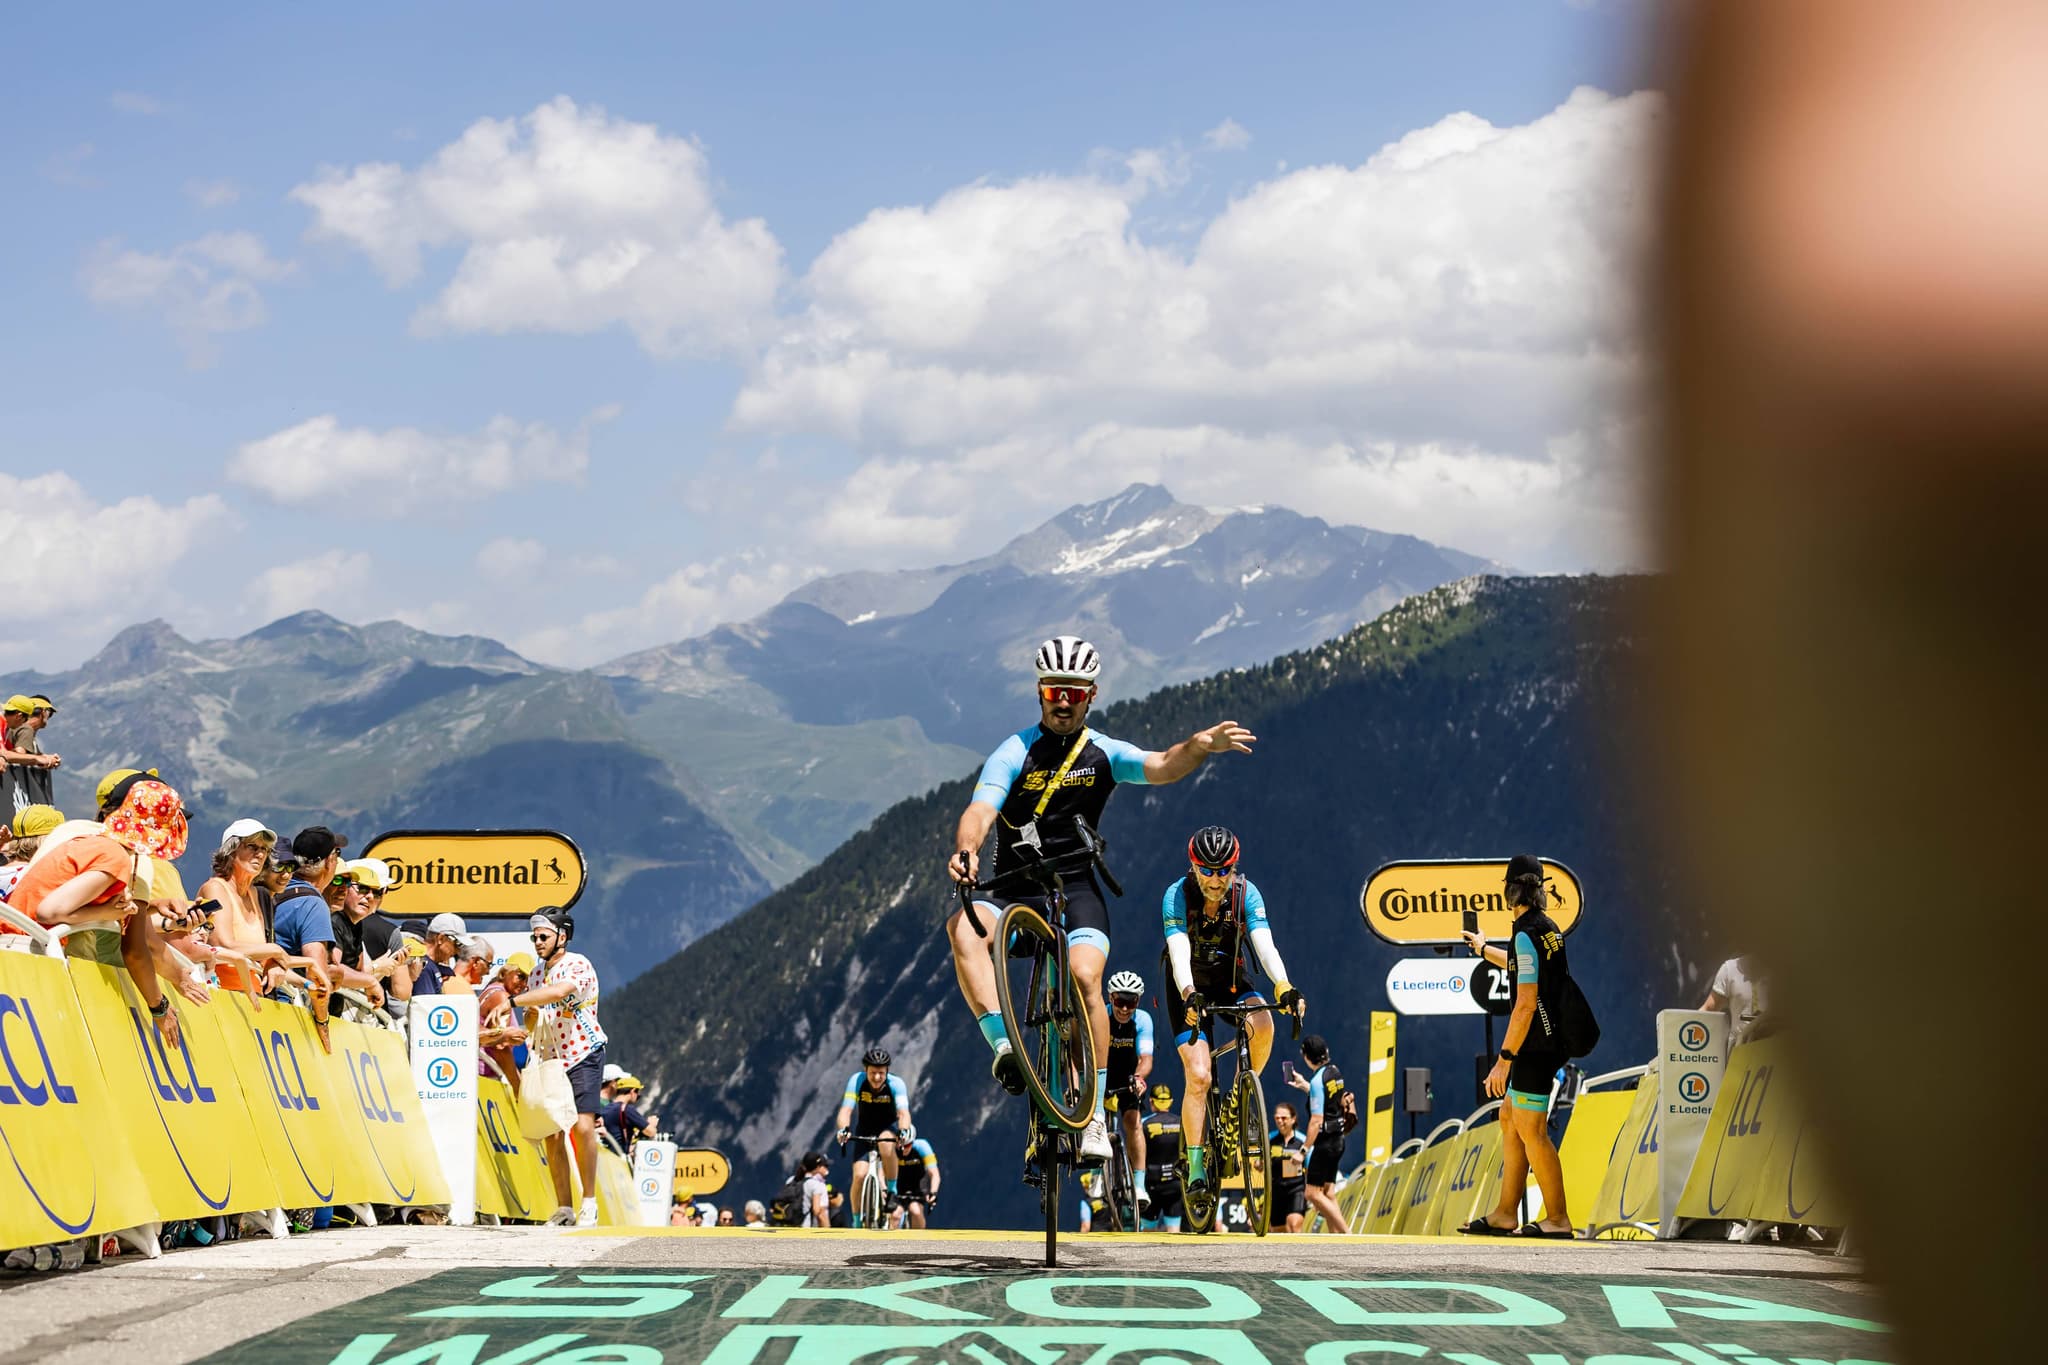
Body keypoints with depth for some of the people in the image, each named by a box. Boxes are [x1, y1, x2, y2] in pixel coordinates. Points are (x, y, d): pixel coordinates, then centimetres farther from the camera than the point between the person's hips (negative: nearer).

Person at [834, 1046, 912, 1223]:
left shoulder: (896, 1083, -25)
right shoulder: (857, 1080, -23)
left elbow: (904, 1113, -36)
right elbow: (846, 1110, -31)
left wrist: (904, 1131, -57)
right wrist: (844, 1129, -52)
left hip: (889, 1128, -1)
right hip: (864, 1131, 1)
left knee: (886, 1144, -38)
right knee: (859, 1175, -16)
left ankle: (892, 1190, -17)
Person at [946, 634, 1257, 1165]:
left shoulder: (1102, 753, 4)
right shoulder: (1015, 753, -4)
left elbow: (1160, 767, -14)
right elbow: (980, 809, -20)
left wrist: (1198, 747, -37)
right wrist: (965, 851, -43)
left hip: (1077, 889, 1)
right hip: (1014, 890, -1)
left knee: (1085, 976, -26)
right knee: (963, 926, -33)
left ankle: (1094, 1116, -18)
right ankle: (1004, 1046, -41)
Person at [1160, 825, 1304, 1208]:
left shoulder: (1246, 893, -17)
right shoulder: (1176, 896, -22)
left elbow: (1265, 944, -28)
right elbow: (1179, 952, -34)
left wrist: (1284, 987, -46)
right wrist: (1190, 996, -52)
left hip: (1231, 980, 2)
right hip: (1191, 988, -2)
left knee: (1262, 1025, -31)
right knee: (1199, 1076, -16)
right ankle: (1196, 1169, -7)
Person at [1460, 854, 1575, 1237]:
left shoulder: (1526, 935, -17)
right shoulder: (1548, 928, 12)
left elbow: (1526, 1003, -22)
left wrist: (1504, 1058, -20)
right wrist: (1483, 949, 53)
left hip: (1536, 1046, -10)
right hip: (1547, 1043, 10)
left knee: (1530, 1130, -6)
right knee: (1509, 1120, 14)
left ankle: (1558, 1218, -2)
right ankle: (1505, 1213, 17)